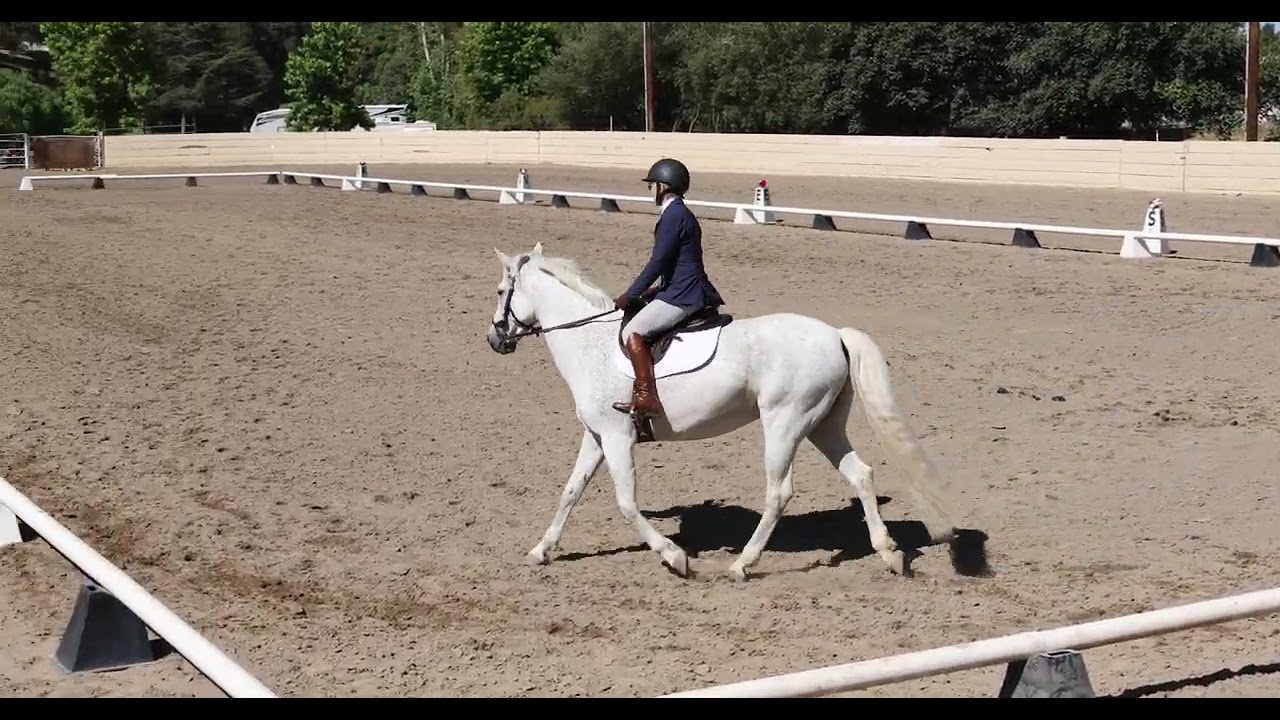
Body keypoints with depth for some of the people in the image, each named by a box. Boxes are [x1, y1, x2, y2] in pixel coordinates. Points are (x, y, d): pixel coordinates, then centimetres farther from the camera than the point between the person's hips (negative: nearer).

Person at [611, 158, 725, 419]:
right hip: (688, 291, 11)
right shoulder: (681, 213, 18)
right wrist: (651, 292, 21)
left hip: (682, 296, -11)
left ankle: (646, 397, -25)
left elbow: (658, 261, -16)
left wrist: (630, 295, -10)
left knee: (633, 332, -17)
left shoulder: (673, 215, -13)